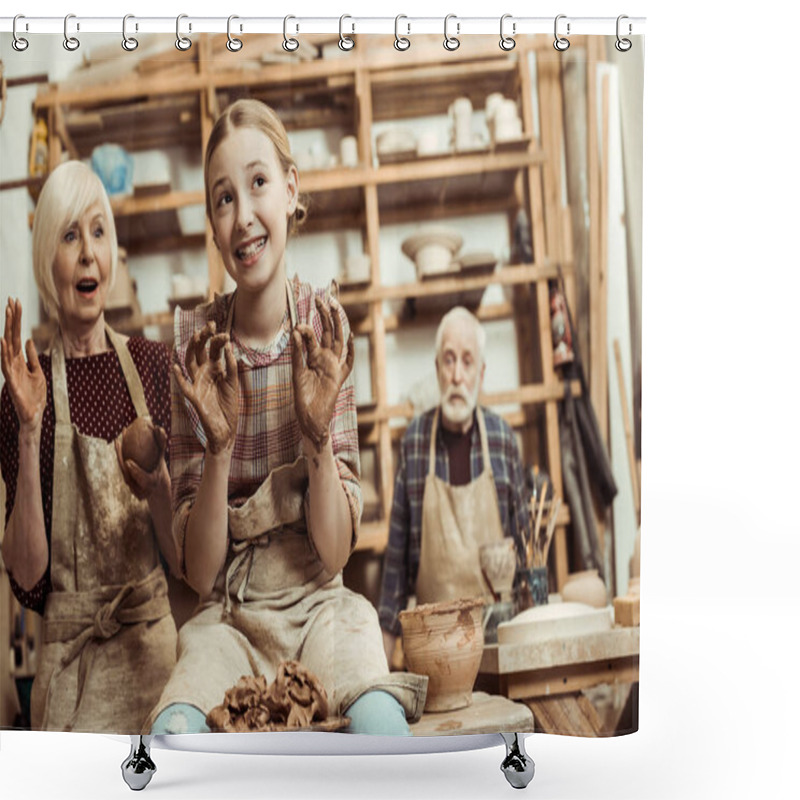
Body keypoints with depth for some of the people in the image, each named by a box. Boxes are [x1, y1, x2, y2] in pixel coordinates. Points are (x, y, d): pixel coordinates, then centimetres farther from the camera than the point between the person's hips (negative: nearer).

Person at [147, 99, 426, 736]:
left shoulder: (326, 328, -5)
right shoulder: (195, 343, -6)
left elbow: (335, 554, -5)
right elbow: (200, 574, -6)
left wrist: (318, 433, -21)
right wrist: (219, 444, -21)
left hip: (320, 606, 1)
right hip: (228, 618, 0)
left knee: (381, 725, -29)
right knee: (170, 738, -29)